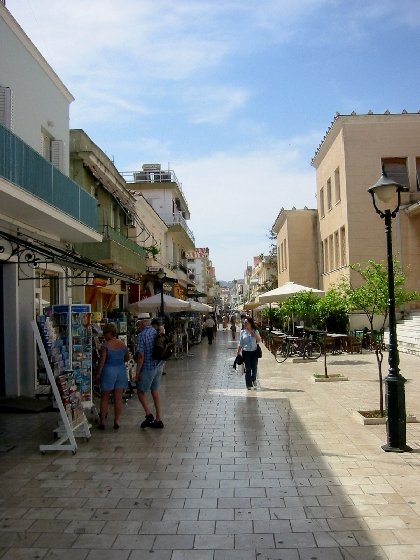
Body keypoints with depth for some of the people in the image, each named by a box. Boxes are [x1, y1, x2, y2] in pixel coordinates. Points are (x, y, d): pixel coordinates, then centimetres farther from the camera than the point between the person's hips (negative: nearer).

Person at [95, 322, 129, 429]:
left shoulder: (105, 345, -13)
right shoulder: (122, 344, 4)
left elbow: (101, 361, -13)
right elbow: (127, 358, 15)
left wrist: (97, 375, -5)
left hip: (108, 371, -4)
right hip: (121, 371, 4)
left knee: (104, 398, 7)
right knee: (118, 398, 8)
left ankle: (102, 422, 12)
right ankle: (117, 421, 12)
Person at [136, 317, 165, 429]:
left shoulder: (142, 335, -18)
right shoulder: (157, 332, 3)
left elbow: (141, 356, -20)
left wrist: (137, 372, -12)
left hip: (148, 368, -7)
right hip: (159, 366, 7)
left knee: (141, 392, 10)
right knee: (155, 391, 14)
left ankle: (148, 414, -1)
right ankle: (158, 420, 18)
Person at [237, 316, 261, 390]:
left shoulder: (255, 331, 0)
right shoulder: (242, 332, 1)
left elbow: (259, 340, -12)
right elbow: (240, 343, 5)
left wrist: (253, 333, -19)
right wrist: (238, 352, 2)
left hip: (254, 352, 0)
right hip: (246, 352, 0)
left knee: (254, 368, 7)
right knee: (247, 369, 0)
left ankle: (253, 379, 38)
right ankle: (249, 385, 10)